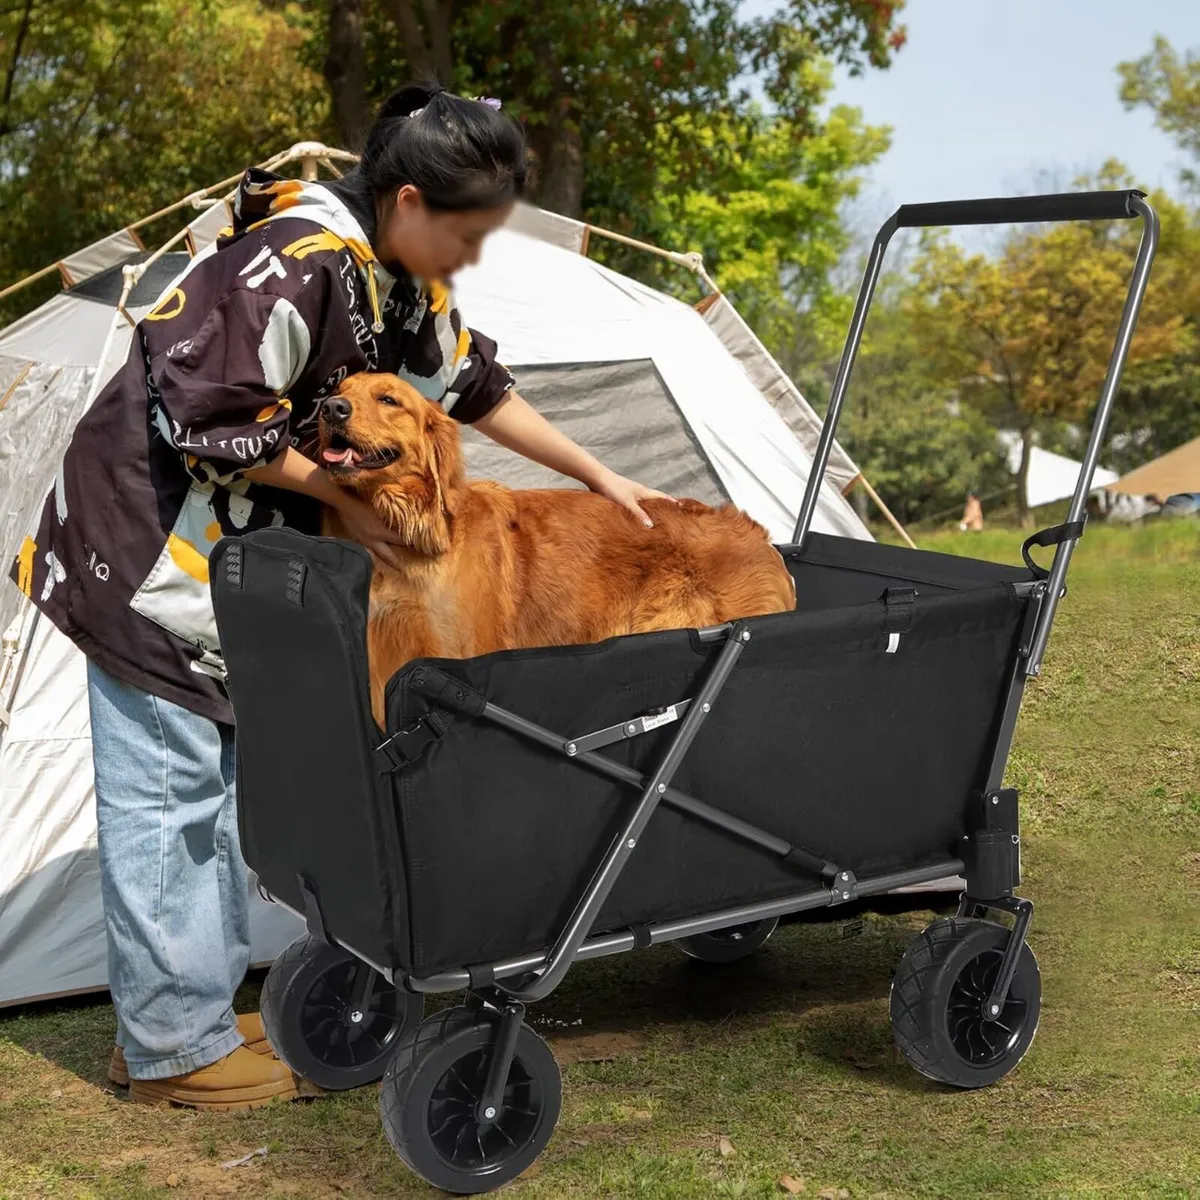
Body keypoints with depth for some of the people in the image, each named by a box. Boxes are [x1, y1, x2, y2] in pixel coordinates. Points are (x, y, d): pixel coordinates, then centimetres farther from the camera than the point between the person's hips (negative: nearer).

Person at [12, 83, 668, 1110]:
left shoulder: (409, 282, 5)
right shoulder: (295, 264, -25)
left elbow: (480, 390, 18)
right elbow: (209, 420, -25)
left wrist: (600, 478, 19)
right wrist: (343, 496, -16)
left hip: (239, 553, 10)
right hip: (150, 547, -10)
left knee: (223, 780, 12)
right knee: (164, 787, -4)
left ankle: (190, 1015, 22)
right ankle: (174, 1047, 5)